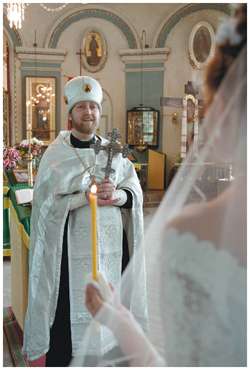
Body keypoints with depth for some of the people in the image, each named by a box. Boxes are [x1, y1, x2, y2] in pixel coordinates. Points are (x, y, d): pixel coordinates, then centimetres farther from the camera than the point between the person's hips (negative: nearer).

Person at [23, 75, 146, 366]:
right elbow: (45, 205, -10)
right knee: (69, 306, 0)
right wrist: (88, 196, -19)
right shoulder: (55, 155, -3)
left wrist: (116, 195, -18)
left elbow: (135, 193, 4)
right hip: (71, 246, -3)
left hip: (111, 242, 4)